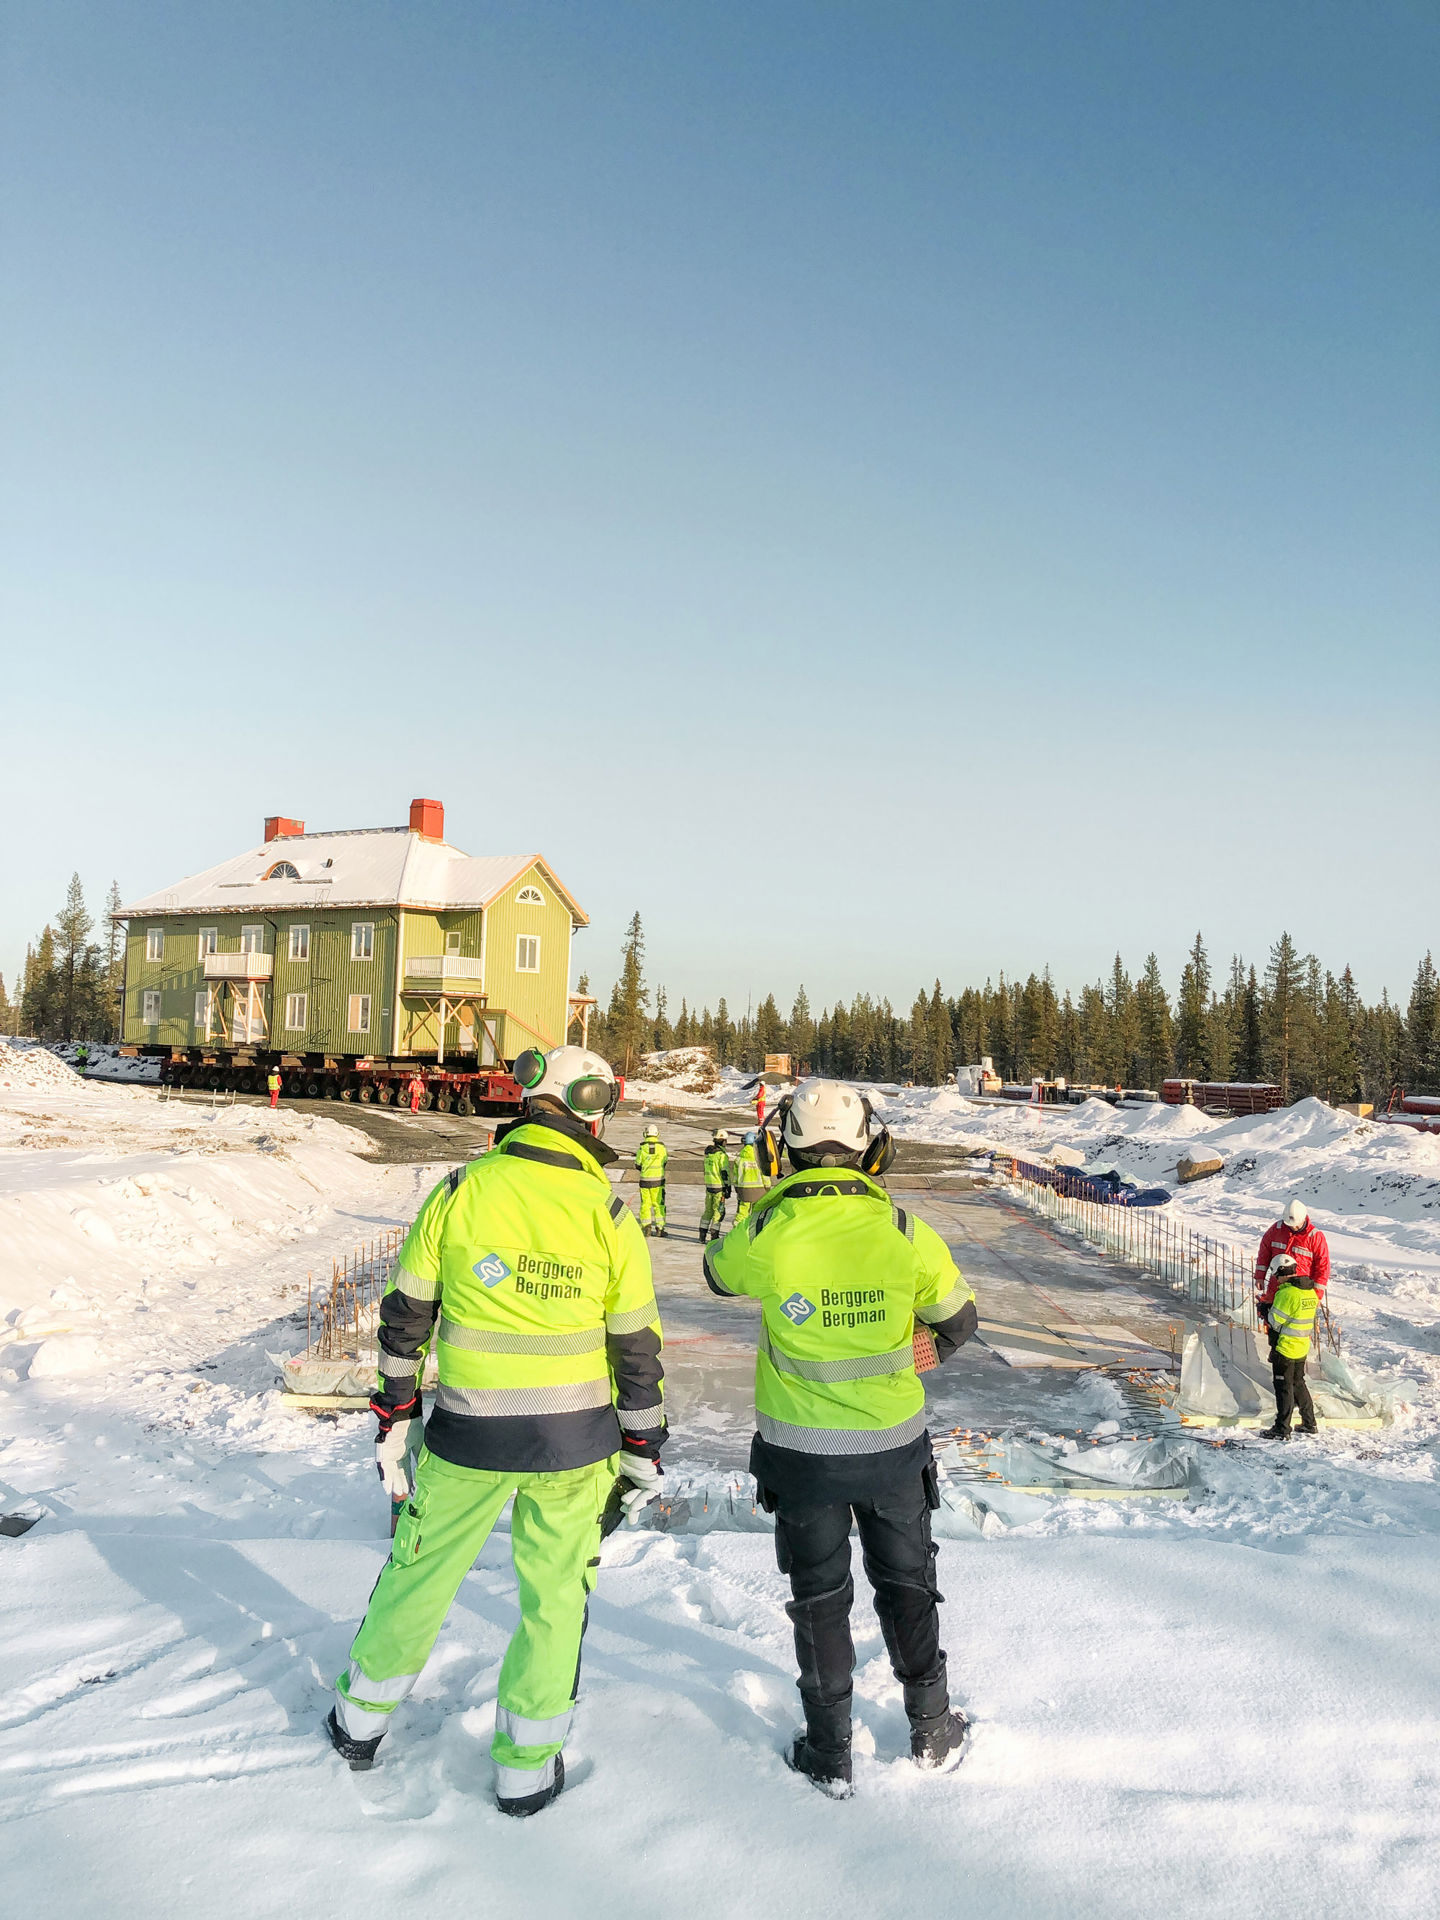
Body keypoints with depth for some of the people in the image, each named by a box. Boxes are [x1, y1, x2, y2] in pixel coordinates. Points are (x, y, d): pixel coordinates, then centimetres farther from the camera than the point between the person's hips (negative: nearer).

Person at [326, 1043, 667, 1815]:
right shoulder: (608, 1214, -9)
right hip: (575, 1440, -1)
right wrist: (643, 1450, 8)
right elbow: (637, 1346, -4)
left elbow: (405, 1316, -2)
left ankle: (362, 1719, 40)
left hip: (469, 1433, 1)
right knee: (555, 1594, 17)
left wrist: (393, 1418, 9)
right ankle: (526, 1766, 28)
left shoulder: (459, 1192, -8)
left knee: (420, 1572, 21)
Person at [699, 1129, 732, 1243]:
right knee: (718, 1212, -1)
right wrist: (728, 1188, -11)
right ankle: (714, 1236, -1)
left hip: (708, 1185, 7)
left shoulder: (708, 1152, 11)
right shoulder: (722, 1155, -14)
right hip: (719, 1186, -7)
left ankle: (702, 1236, 16)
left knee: (708, 1210, 14)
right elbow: (725, 1173, -15)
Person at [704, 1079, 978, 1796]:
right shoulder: (907, 1233, -15)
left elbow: (719, 1274, 5)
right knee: (907, 1583, 22)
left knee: (819, 1596, 16)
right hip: (894, 1442, 1)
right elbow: (958, 1324, 1)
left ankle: (829, 1756, 27)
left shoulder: (766, 1233, -19)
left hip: (800, 1449, -1)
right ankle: (932, 1732, 36)